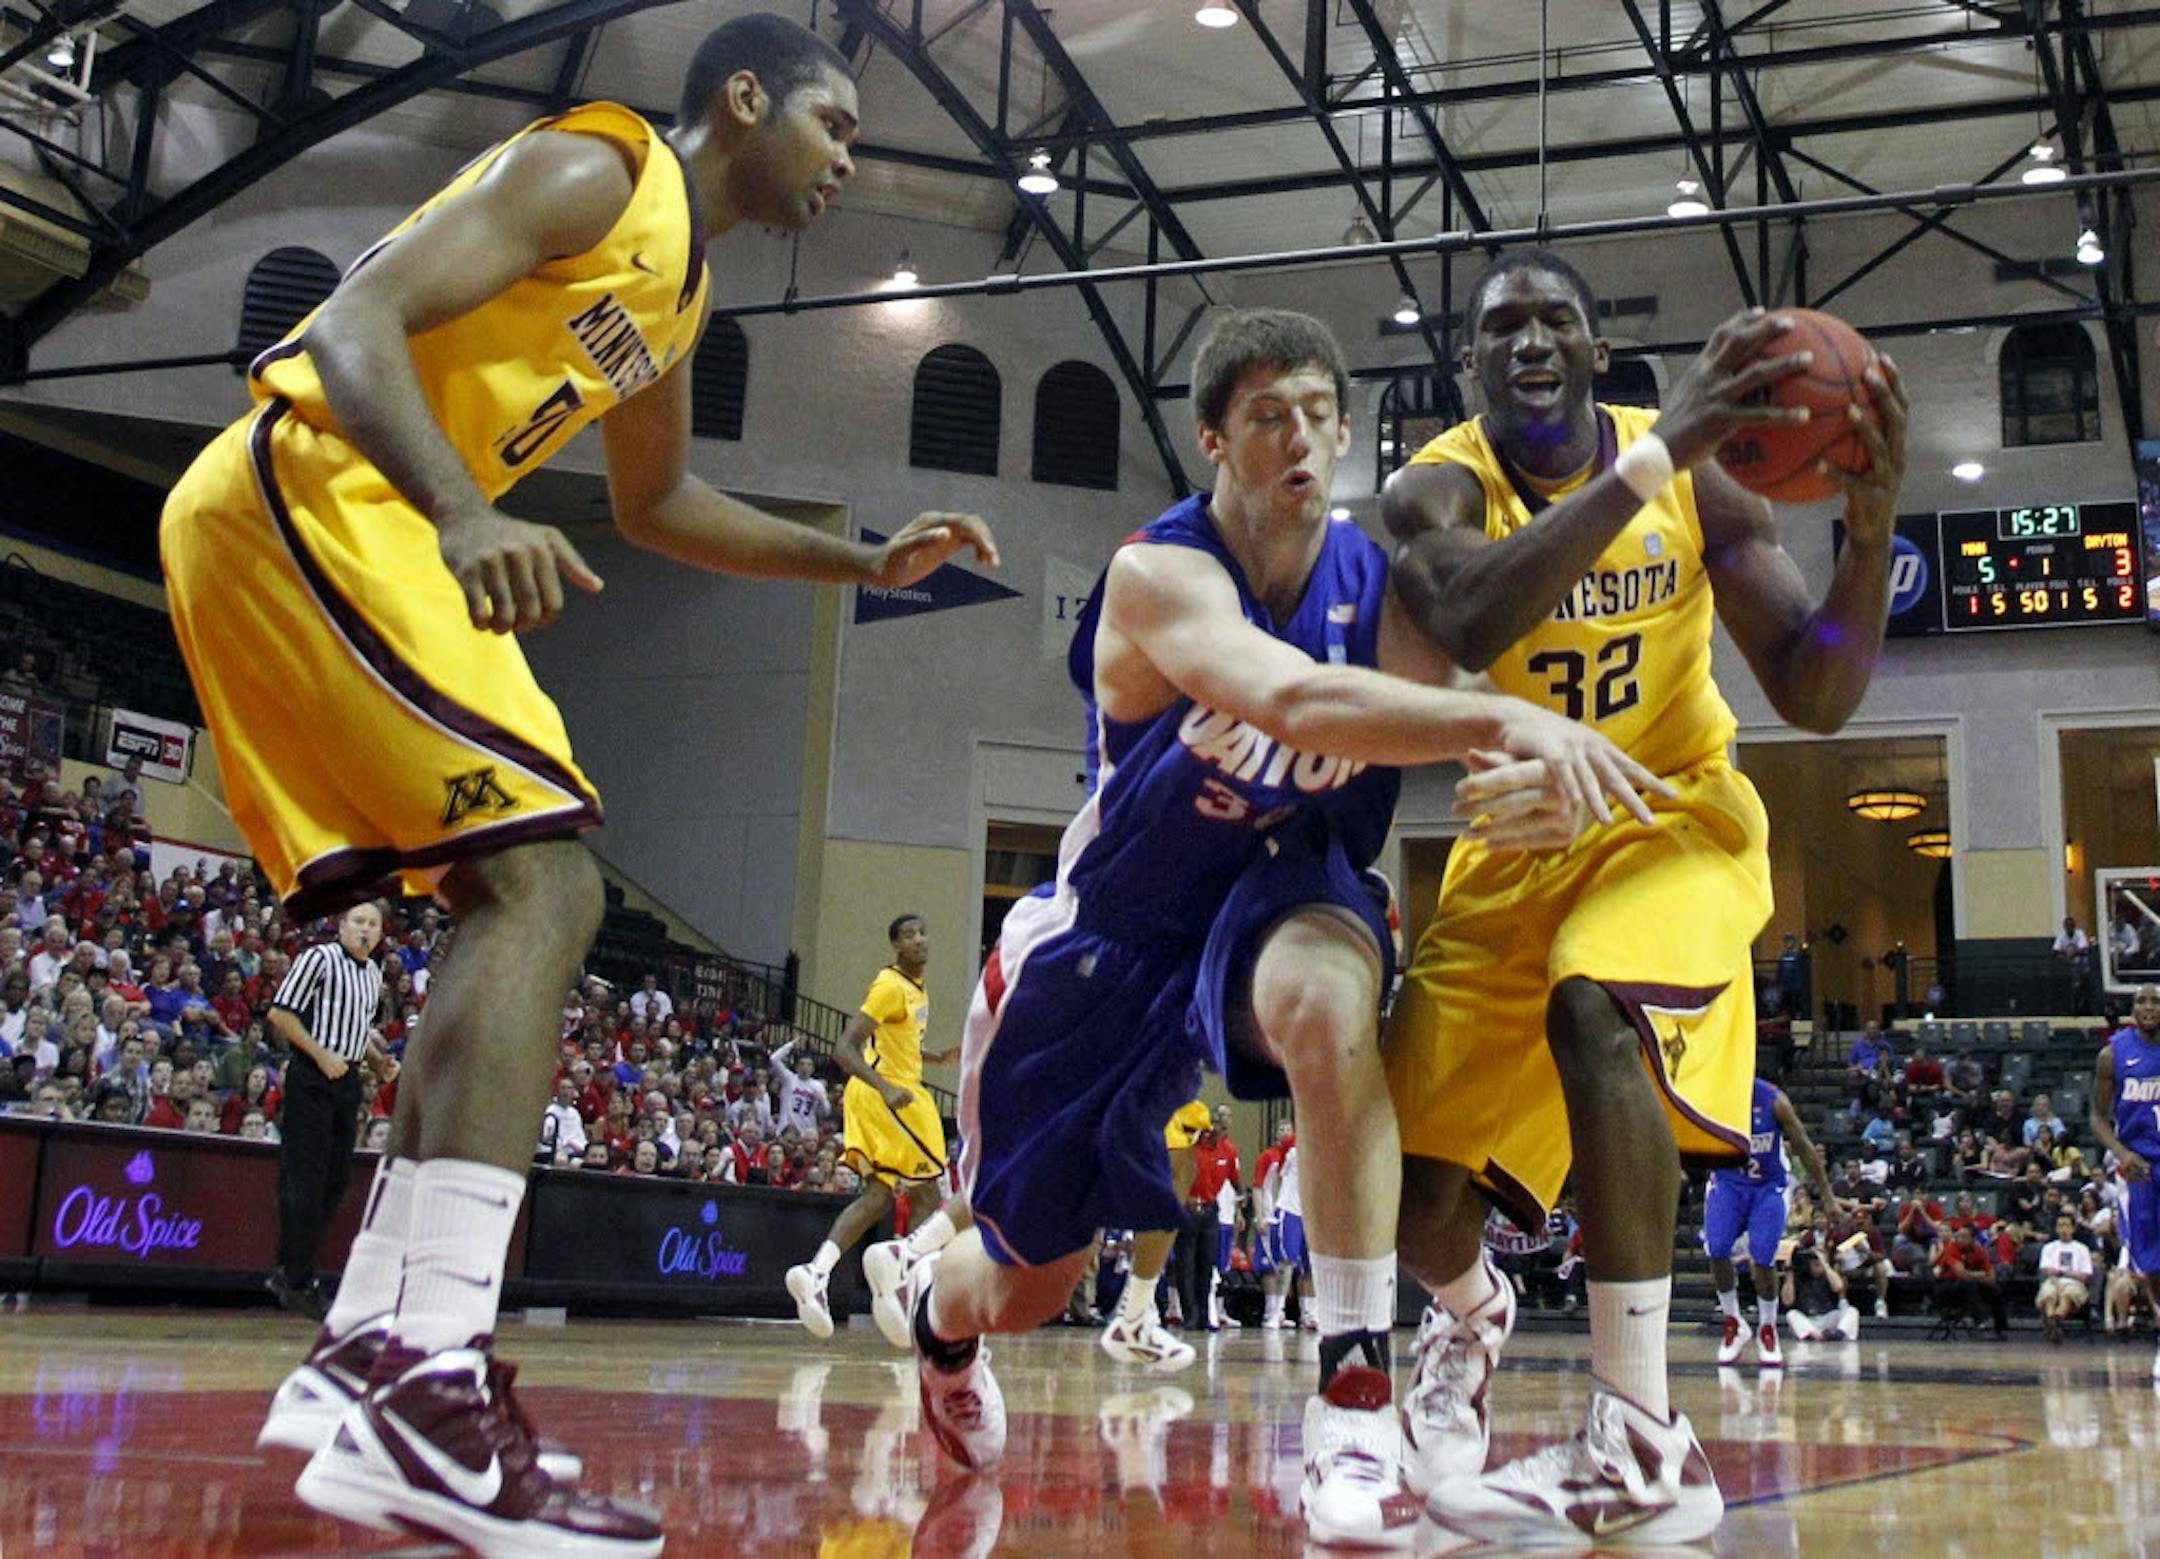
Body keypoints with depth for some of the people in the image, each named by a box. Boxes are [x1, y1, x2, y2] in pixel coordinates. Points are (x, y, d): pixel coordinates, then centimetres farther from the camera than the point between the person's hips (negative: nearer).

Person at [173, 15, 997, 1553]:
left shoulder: (683, 289, 22)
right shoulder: (595, 170, -7)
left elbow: (658, 501, 35)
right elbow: (357, 320, -19)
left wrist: (865, 561, 28)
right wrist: (469, 518, -37)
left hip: (371, 531, 10)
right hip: (303, 495, -10)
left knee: (518, 903, 7)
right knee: (543, 885, -21)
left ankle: (367, 1348, 6)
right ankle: (429, 1386, -31)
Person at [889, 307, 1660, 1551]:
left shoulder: (1374, 579, -10)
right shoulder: (1160, 574, -25)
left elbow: (1431, 734, -24)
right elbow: (1292, 701, -45)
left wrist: (1534, 784, -47)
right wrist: (1508, 720, -57)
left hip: (1282, 889, 2)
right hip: (1116, 928, -1)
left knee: (1327, 1000, -39)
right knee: (1029, 1283, 12)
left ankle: (1358, 1404, -31)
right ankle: (945, 1314, 54)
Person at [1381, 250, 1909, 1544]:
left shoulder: (1699, 477, -10)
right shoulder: (1435, 490, -14)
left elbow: (1818, 700, -14)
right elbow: (1470, 624, -39)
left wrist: (1872, 531, -31)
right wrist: (1655, 453, -44)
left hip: (1672, 816, -1)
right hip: (1515, 844, 2)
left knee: (1593, 1008, -35)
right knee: (1415, 1198, -4)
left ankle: (1644, 1442, -29)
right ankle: (1470, 1313, 36)